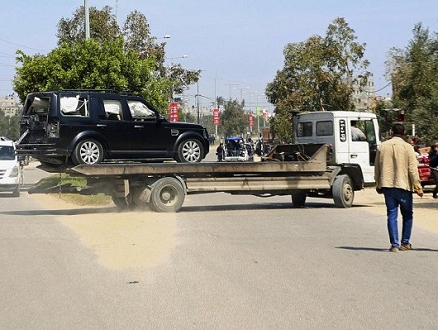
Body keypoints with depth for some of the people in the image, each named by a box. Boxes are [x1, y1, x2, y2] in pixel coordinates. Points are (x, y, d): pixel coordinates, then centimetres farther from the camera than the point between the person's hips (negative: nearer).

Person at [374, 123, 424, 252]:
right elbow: (412, 169, -8)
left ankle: (394, 245, -2)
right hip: (404, 185, -2)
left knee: (392, 215, 4)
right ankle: (405, 243, 16)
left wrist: (378, 185, 20)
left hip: (387, 186, 2)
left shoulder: (382, 146, 5)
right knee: (407, 215, 13)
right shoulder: (407, 147, -5)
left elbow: (377, 167, 10)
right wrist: (417, 186, -2)